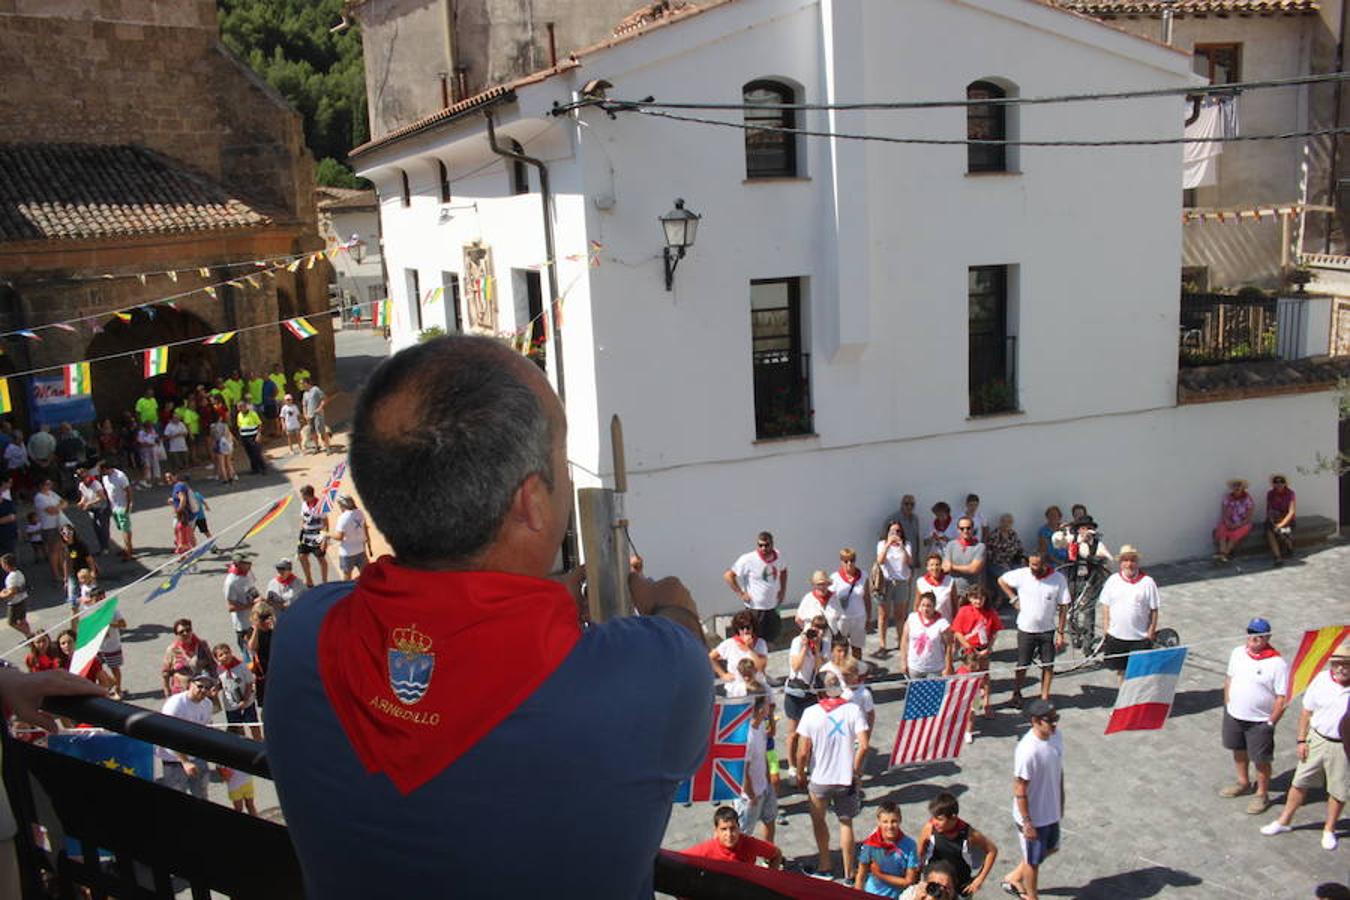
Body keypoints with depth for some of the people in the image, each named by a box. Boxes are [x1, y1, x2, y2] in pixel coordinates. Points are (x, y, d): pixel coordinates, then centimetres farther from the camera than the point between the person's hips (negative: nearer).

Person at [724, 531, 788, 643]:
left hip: (773, 607, 6)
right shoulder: (748, 559, -20)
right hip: (755, 608, -6)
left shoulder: (778, 555, -3)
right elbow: (728, 575, -18)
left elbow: (783, 571, 20)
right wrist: (741, 594, -17)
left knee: (771, 639, 17)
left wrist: (783, 590, 9)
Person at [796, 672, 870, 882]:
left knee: (818, 821, 22)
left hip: (819, 779, -1)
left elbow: (803, 751, -12)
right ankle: (848, 873, 22)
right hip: (846, 778, 1)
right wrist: (855, 768, -1)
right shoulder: (853, 710, -9)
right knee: (846, 823, 18)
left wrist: (800, 774, 4)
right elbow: (863, 746, -16)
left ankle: (825, 866, 30)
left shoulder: (811, 713, -12)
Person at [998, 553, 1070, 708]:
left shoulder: (1058, 579, -13)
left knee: (1048, 666, 6)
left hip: (1047, 630, 0)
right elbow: (1001, 581, 5)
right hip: (1026, 629, 0)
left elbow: (1063, 608, -7)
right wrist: (1014, 599, -3)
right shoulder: (1022, 575, -13)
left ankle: (1045, 697, 22)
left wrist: (1060, 633, -7)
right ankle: (1016, 694, 28)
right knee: (1022, 666, 8)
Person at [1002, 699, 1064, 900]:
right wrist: (1026, 823, -19)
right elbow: (1020, 790, -24)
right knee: (1034, 860, 14)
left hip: (1051, 810, 8)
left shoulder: (1056, 736, -8)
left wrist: (1061, 802, 16)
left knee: (1050, 848, 27)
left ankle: (1014, 878, 46)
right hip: (1033, 816, -8)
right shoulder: (1027, 750, -33)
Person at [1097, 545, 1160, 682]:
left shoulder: (1147, 582, -5)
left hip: (1140, 638, -3)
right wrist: (1105, 629, 2)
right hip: (1115, 636, 3)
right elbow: (1106, 607, 7)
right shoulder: (1113, 580, 2)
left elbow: (1154, 610, -2)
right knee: (1120, 670, 13)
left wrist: (1150, 634, -5)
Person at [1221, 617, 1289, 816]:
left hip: (1260, 721, -6)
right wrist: (1228, 704, 10)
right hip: (1234, 715, 6)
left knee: (1260, 760, 6)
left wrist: (1271, 723, -14)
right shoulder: (1238, 653, -2)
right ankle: (1243, 783, 44)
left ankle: (1262, 795, 26)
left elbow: (1282, 697, -15)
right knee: (1239, 750, 23)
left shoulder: (1277, 663, -19)